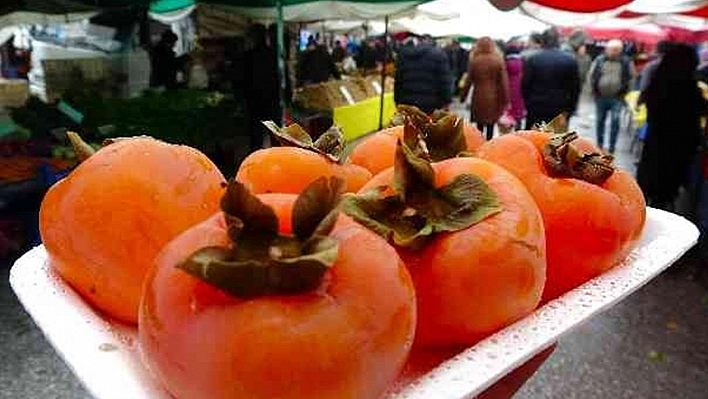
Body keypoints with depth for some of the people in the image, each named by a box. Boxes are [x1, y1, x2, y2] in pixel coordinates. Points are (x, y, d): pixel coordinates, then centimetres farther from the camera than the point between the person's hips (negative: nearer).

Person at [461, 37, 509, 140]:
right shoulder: (498, 60, -6)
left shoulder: (474, 60, -6)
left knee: (479, 124, 11)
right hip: (493, 97, 0)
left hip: (478, 97, 0)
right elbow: (504, 81, -5)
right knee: (490, 125, 7)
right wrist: (505, 99, 0)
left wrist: (463, 95, 11)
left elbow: (469, 80, -1)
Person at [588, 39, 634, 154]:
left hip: (617, 97, -2)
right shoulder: (599, 60, 1)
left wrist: (623, 91, 2)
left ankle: (612, 146, -3)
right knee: (600, 121, 11)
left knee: (615, 121, -11)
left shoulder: (626, 62, -1)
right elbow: (592, 76, 8)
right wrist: (594, 90, 4)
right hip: (600, 96, 2)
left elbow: (630, 78, 7)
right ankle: (599, 144, 25)